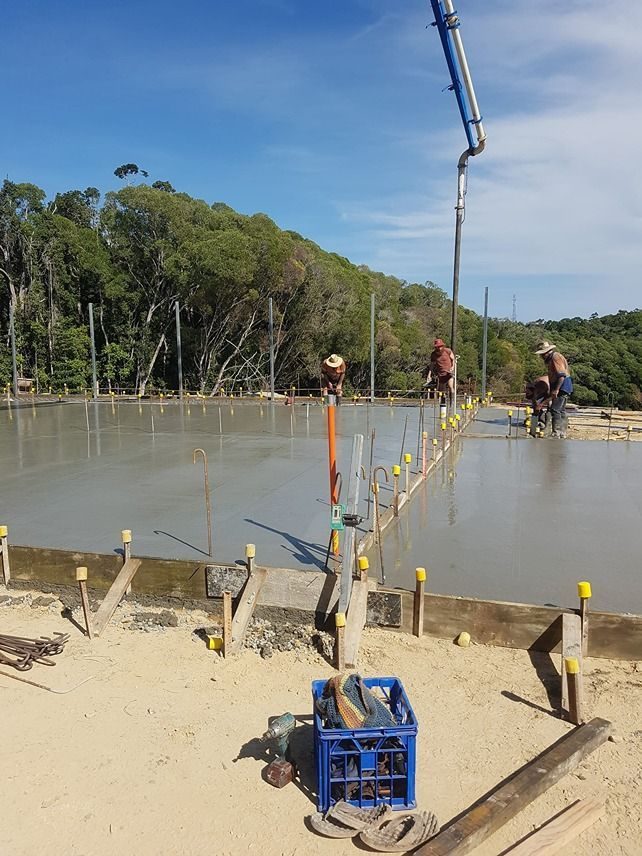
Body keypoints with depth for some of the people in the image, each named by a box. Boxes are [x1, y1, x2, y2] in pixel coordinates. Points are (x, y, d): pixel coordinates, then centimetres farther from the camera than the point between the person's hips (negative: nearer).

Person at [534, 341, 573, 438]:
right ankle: (562, 433, 19)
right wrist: (553, 389, 18)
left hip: (562, 386, -11)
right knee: (561, 410, 13)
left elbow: (562, 375, -23)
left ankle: (556, 433, -14)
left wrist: (556, 390, -27)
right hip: (560, 387, 11)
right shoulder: (550, 359, 17)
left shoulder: (555, 357, -15)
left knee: (555, 409, -13)